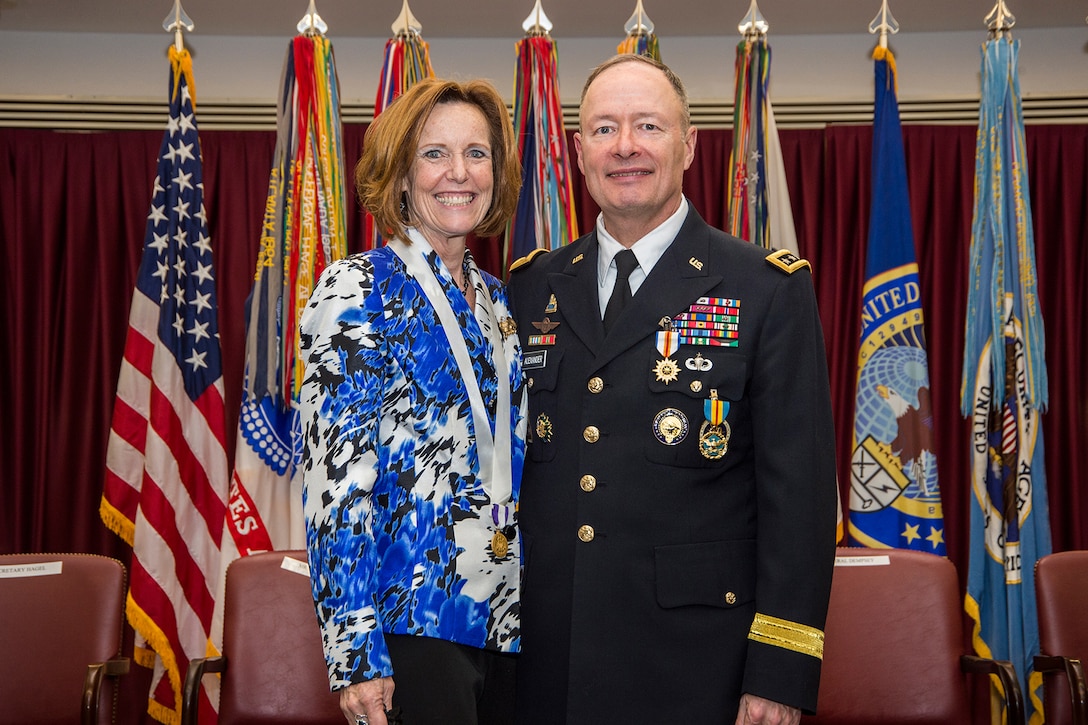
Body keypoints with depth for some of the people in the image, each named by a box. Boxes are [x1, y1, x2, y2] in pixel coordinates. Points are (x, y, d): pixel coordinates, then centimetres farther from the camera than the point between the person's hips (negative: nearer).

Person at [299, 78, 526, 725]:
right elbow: (335, 477, -13)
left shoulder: (498, 299, 12)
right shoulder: (360, 289, -7)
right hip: (412, 618, -6)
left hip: (508, 617, 6)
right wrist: (355, 649, -17)